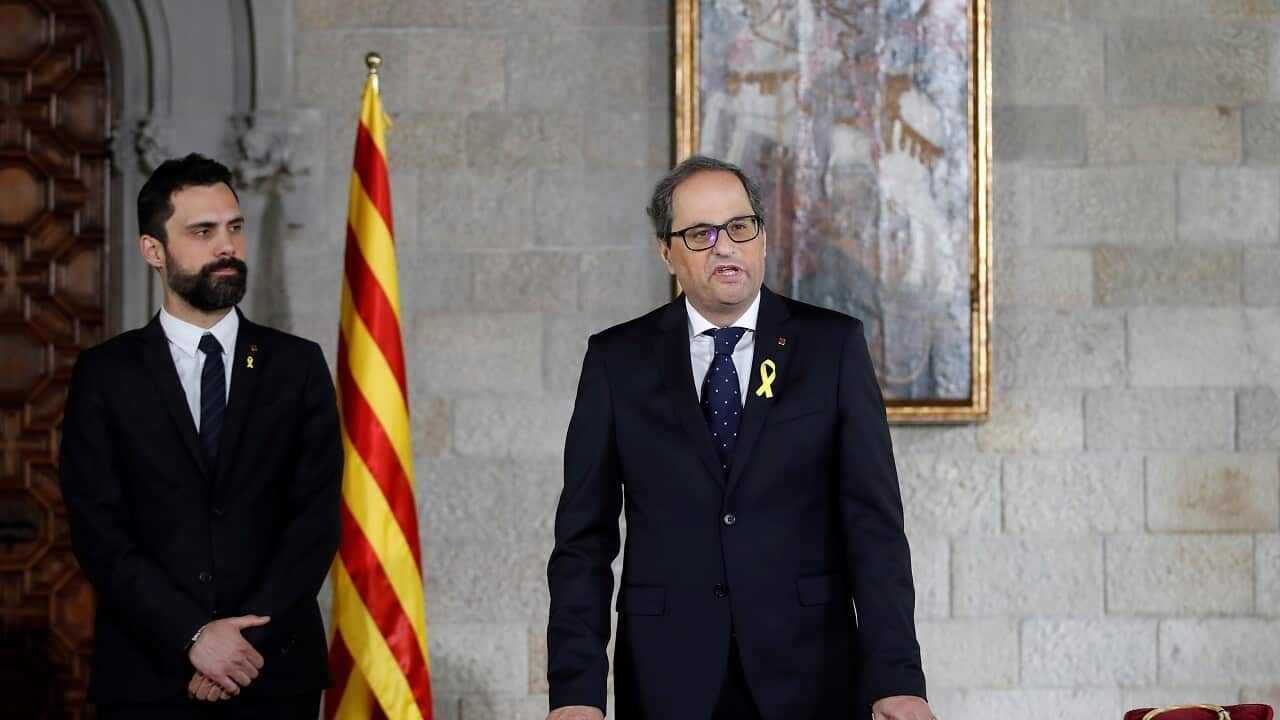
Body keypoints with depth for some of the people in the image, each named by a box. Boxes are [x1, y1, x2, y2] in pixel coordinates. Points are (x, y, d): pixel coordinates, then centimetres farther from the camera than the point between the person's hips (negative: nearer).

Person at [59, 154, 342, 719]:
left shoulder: (297, 365, 6)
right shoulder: (105, 374, 3)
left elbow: (318, 516, -2)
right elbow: (98, 529, -4)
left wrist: (250, 639, -12)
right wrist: (192, 636, -14)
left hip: (276, 671, 1)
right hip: (149, 674, -1)